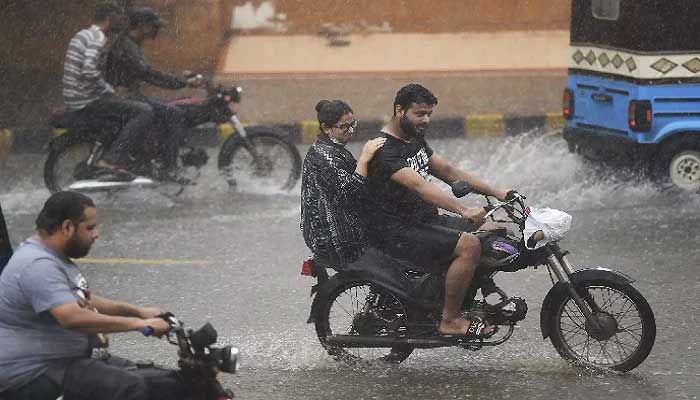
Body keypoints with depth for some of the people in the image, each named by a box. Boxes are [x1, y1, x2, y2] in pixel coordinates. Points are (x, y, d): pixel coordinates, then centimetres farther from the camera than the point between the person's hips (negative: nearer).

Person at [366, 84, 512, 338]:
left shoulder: (415, 140, 14)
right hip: (397, 232, -10)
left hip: (426, 220, 10)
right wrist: (462, 210, -42)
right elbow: (418, 185, -31)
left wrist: (495, 193, 8)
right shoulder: (384, 150, -18)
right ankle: (450, 320, -17)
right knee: (469, 245, -26)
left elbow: (447, 171, 17)